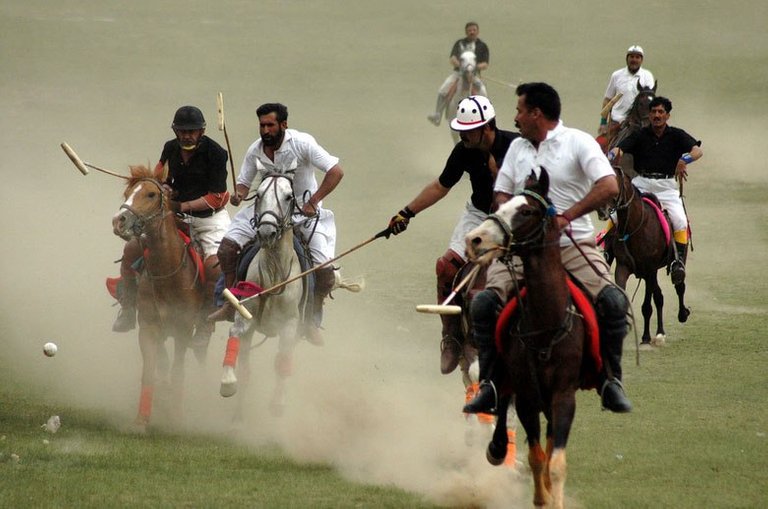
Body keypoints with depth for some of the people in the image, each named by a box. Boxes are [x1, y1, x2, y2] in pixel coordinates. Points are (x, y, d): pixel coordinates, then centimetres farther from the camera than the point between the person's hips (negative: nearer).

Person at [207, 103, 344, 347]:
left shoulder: (302, 143, -16)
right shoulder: (256, 150, -3)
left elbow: (336, 172, -18)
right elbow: (244, 182, 10)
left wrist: (313, 202, -22)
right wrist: (239, 194, -15)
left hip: (305, 210, -3)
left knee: (325, 274, -17)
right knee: (227, 247, -16)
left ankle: (313, 318, 9)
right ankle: (231, 304, -3)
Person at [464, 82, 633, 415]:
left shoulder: (578, 142, -1)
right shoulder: (517, 148, 16)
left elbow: (609, 187, -13)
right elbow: (501, 193, 19)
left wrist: (565, 217, -22)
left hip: (573, 244, -4)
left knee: (613, 301, -25)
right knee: (483, 303, -18)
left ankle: (610, 380, -10)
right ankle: (489, 383, -9)